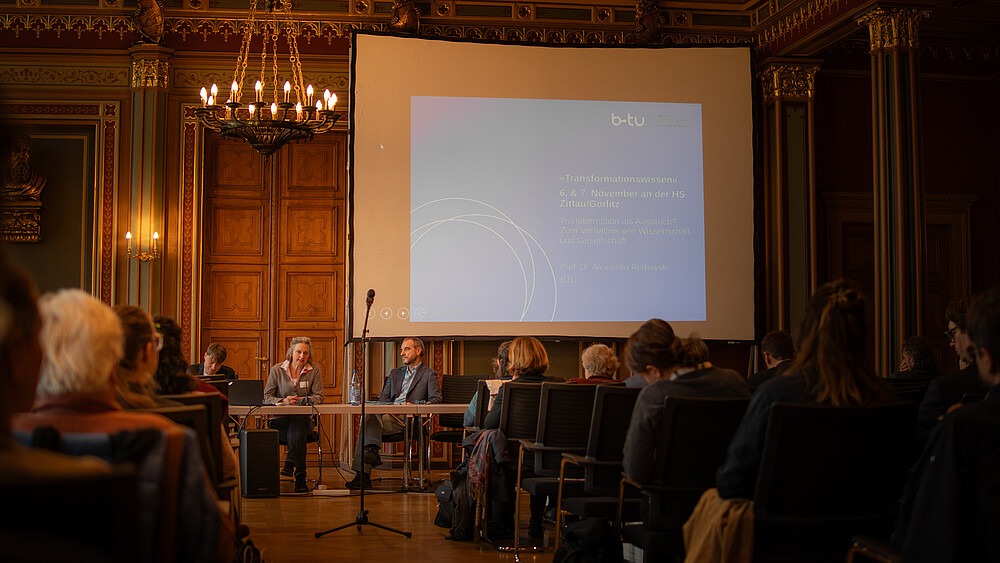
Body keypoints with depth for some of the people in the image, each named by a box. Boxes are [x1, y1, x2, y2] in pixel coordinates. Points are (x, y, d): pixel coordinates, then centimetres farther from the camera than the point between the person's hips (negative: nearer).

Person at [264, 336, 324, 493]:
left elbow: (318, 398, 1)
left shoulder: (314, 370, 7)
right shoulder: (277, 370, 6)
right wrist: (283, 401, -18)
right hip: (280, 419, 0)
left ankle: (290, 464, -41)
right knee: (298, 435, -33)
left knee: (297, 425, -37)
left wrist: (299, 400, -17)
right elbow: (266, 397, 3)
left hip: (304, 418, 1)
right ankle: (300, 476, -38)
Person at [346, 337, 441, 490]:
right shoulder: (395, 373, 31)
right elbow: (383, 398, 22)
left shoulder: (429, 374, 13)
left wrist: (416, 405, -17)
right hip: (390, 414, 5)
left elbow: (436, 400, 0)